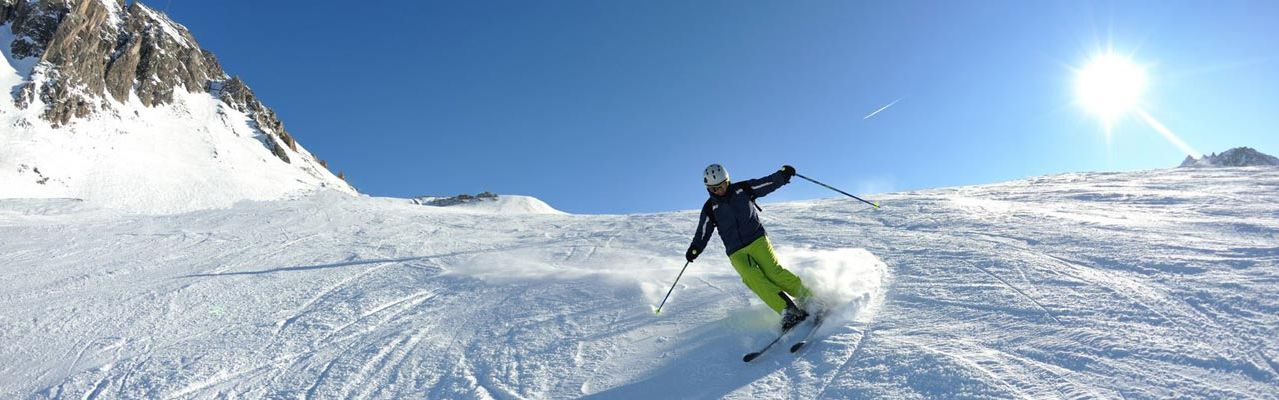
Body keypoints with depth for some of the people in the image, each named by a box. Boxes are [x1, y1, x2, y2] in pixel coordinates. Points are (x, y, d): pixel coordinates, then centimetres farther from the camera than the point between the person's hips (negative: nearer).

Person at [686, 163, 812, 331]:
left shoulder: (743, 189, 3)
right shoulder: (710, 209, 4)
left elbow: (769, 183, 8)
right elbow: (702, 234, 9)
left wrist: (783, 174, -8)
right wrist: (695, 249, -7)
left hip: (757, 240, 0)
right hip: (736, 252, 1)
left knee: (774, 272, -19)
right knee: (753, 279, -22)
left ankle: (808, 298, -7)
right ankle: (788, 311, -27)